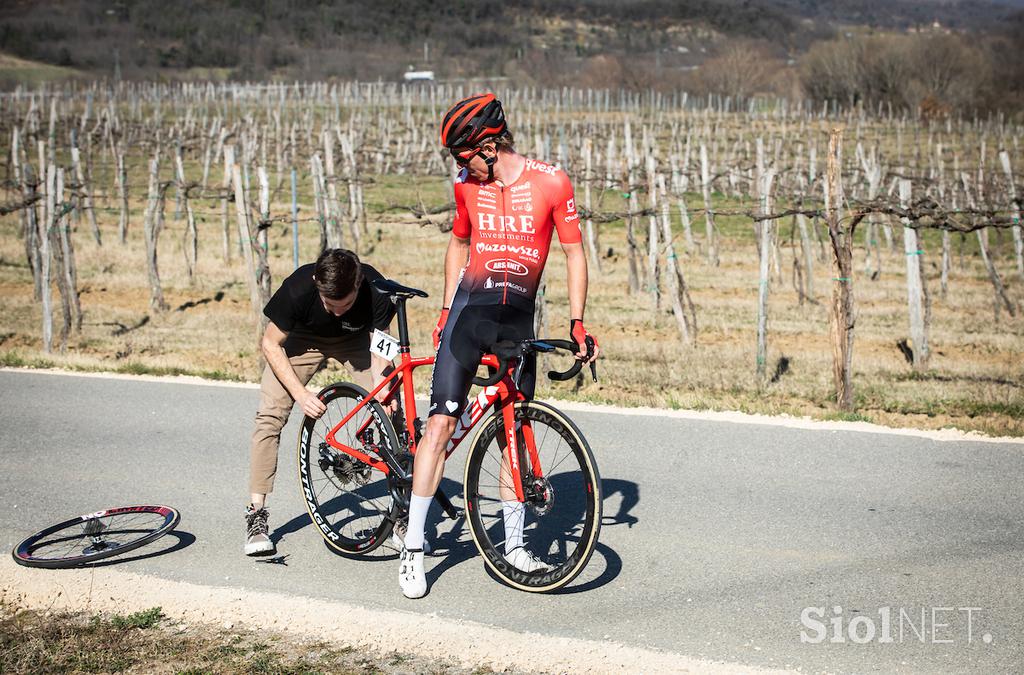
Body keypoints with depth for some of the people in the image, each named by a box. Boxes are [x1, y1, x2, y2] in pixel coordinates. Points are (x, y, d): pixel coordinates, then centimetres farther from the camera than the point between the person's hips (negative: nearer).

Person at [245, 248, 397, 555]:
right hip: (303, 338, -1)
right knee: (269, 416, -16)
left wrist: (382, 388, -35)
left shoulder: (375, 291, -34)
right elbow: (271, 344, -21)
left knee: (391, 411, -17)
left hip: (354, 339, 1)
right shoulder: (298, 288, -37)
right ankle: (256, 513, -6)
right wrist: (300, 393, -29)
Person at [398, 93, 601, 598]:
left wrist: (577, 322, -6)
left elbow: (574, 253, -1)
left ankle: (514, 543, 20)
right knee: (441, 421, -9)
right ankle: (413, 546, -4)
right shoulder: (468, 186, 1)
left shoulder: (551, 182, -6)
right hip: (470, 309, 0)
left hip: (519, 317, 0)